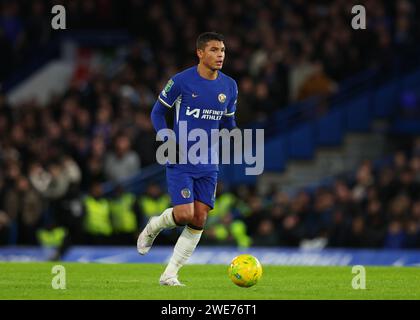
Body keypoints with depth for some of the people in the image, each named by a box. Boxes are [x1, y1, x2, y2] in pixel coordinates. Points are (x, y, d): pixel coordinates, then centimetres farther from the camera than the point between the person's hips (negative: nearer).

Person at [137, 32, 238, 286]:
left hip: (208, 165, 5)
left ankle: (170, 274, 8)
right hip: (180, 162, -5)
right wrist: (168, 142, -13)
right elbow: (158, 112, 1)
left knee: (199, 220, -2)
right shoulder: (181, 81, -9)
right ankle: (153, 227, 19)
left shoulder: (229, 86, 5)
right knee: (184, 214, -16)